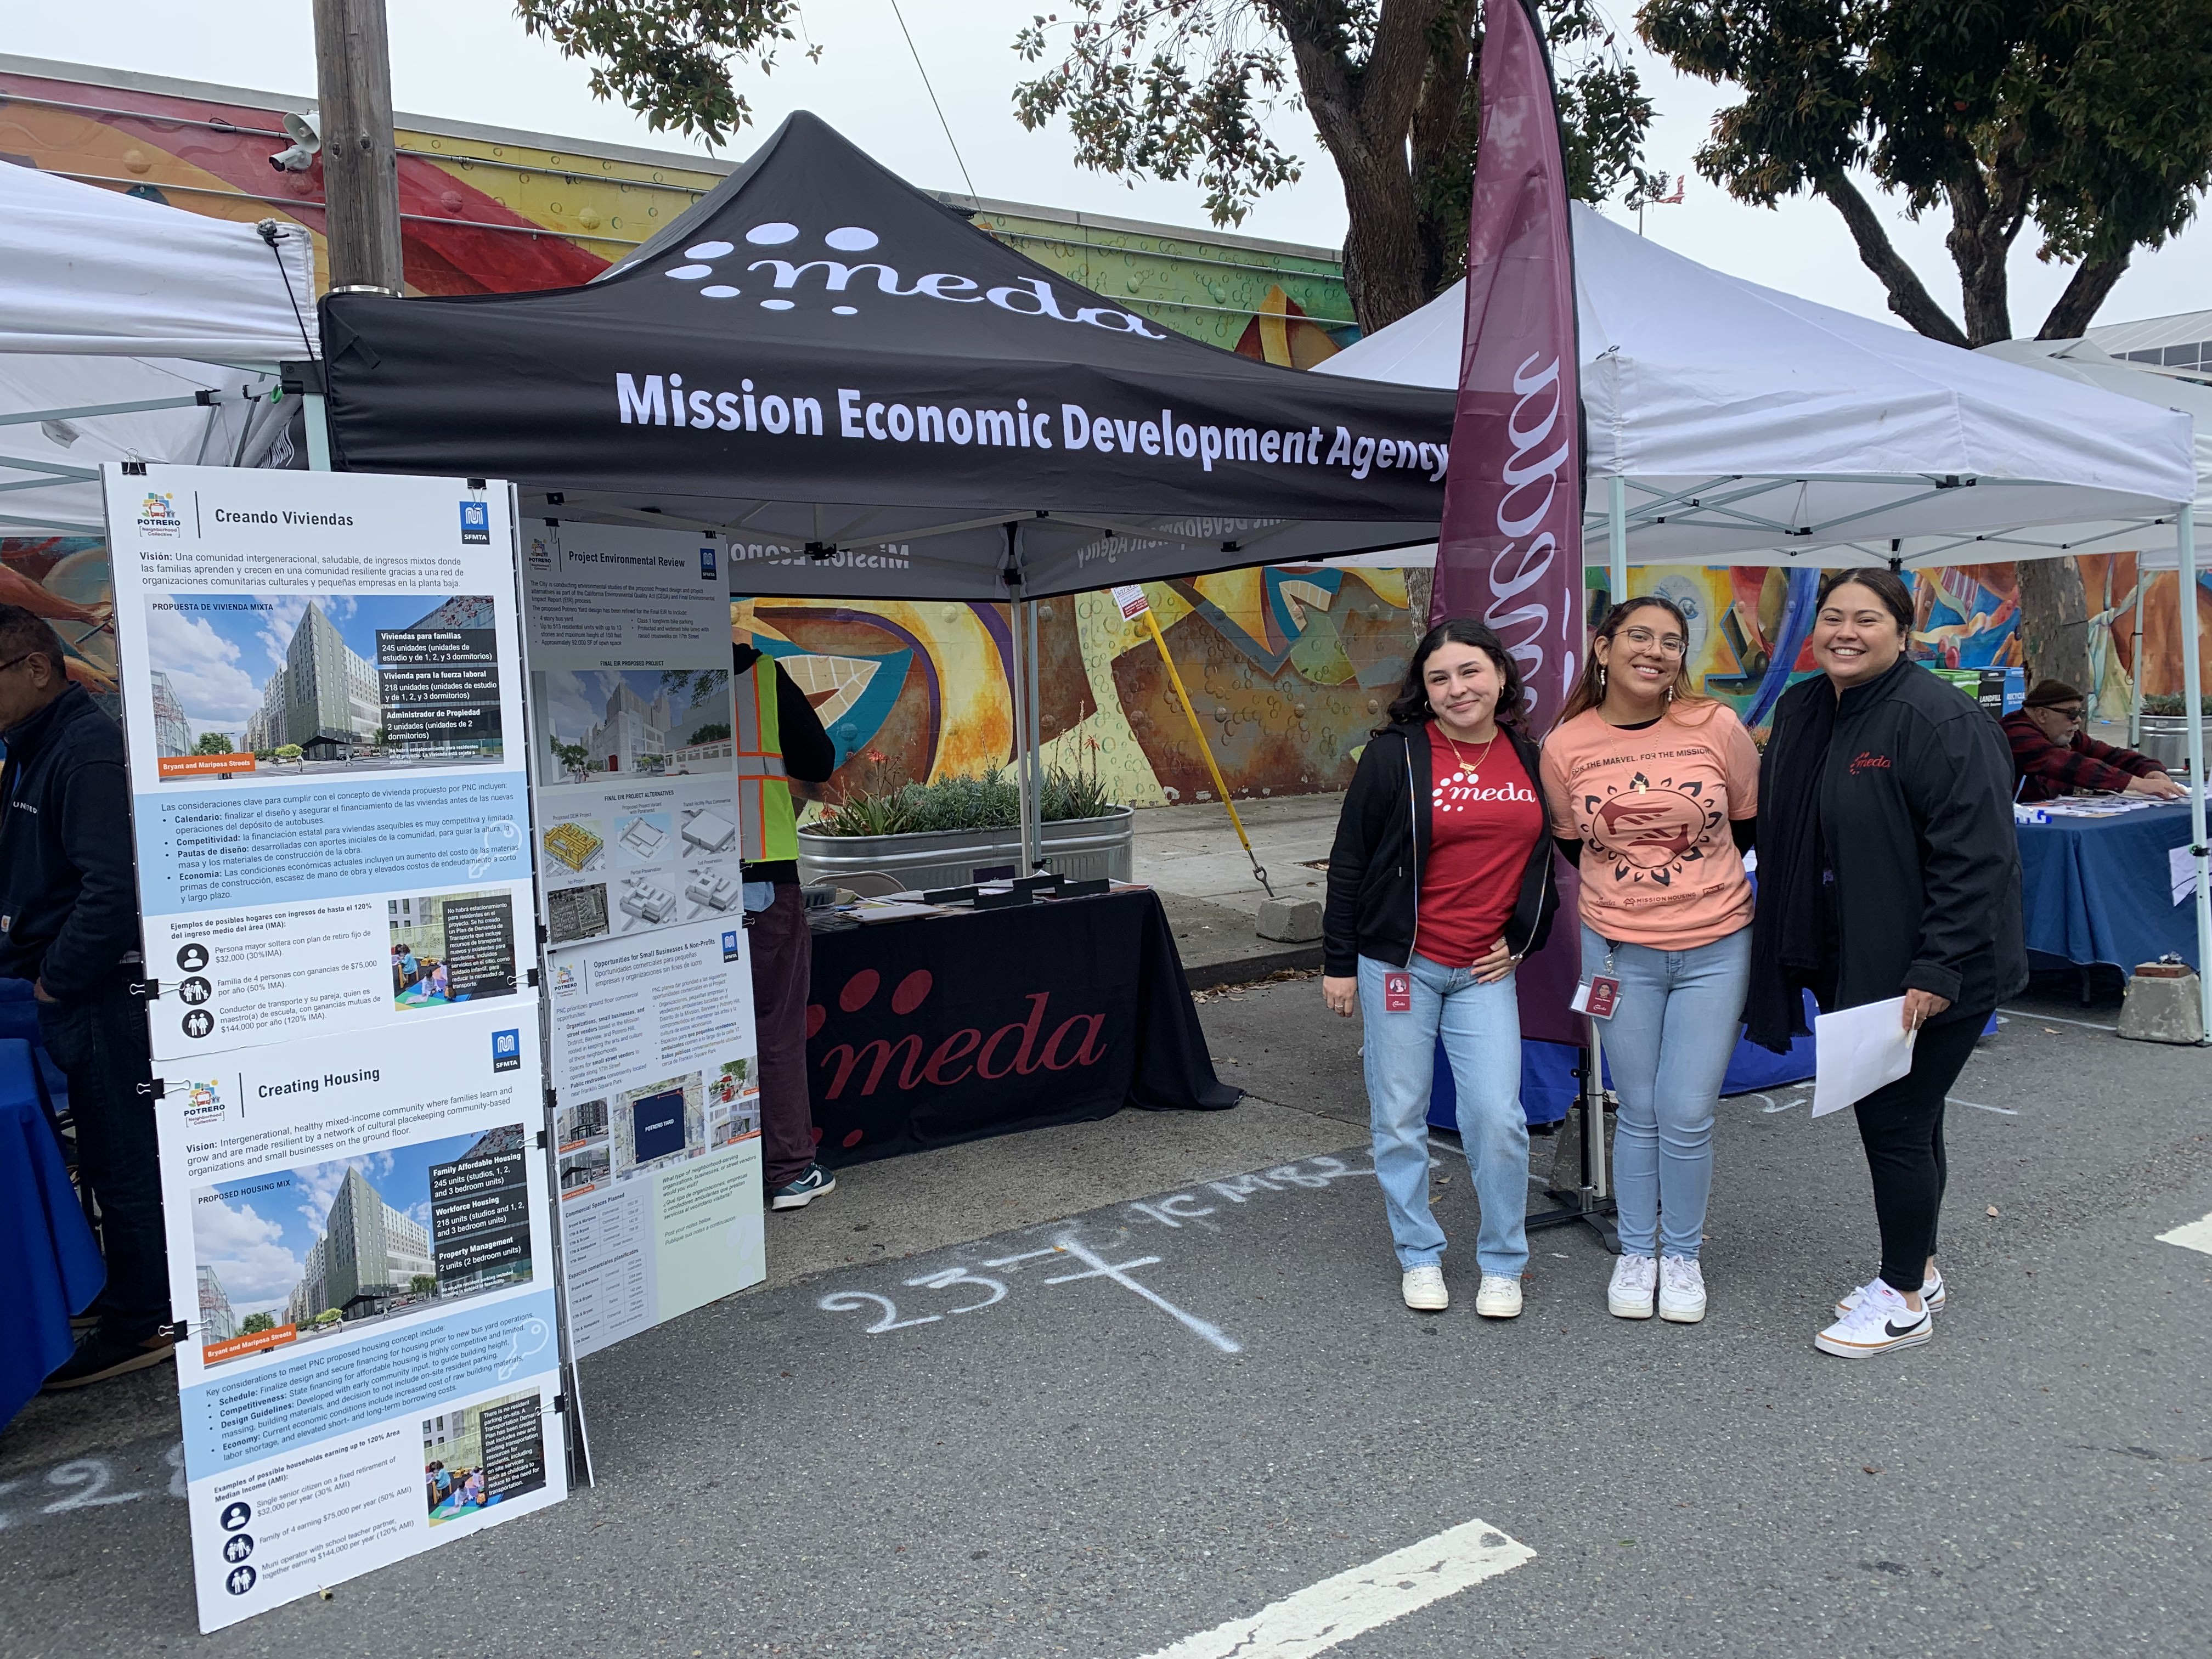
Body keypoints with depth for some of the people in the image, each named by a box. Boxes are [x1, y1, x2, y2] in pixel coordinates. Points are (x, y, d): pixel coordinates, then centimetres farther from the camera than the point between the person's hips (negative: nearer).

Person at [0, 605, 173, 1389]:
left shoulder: (88, 749, -16)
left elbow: (111, 887, -25)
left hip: (104, 996, -9)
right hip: (73, 998, 9)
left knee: (121, 1159, 0)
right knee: (113, 1155, 17)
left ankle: (139, 1324, 11)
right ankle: (136, 1298, 30)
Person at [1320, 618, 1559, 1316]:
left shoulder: (1529, 759, 6)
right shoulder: (1395, 754, -6)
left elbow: (1543, 858, 19)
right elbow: (1349, 861, -3)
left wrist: (1521, 938, 8)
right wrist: (1338, 963, -3)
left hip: (1485, 970, 2)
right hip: (1399, 963, -2)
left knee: (1497, 1116, -4)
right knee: (1400, 1118, 6)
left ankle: (1502, 1264, 17)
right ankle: (1419, 1256, 25)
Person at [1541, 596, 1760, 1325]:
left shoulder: (1717, 728, -8)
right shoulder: (1565, 747, -6)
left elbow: (1753, 828, 6)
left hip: (1714, 950, 0)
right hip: (1619, 952, 1)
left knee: (1688, 1113, 2)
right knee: (1639, 1111, 9)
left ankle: (1682, 1254, 24)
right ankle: (1636, 1252, 28)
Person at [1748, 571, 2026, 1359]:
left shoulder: (1942, 721, -18)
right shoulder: (1800, 711, 8)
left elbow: (1976, 858, -22)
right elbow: (1783, 833, 17)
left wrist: (1937, 971, -24)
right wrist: (1788, 952, 15)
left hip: (1925, 976, -8)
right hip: (1848, 964, 8)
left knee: (1896, 1123, -1)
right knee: (1901, 1117, 19)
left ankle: (1904, 1299, 15)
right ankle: (1918, 1268, 35)